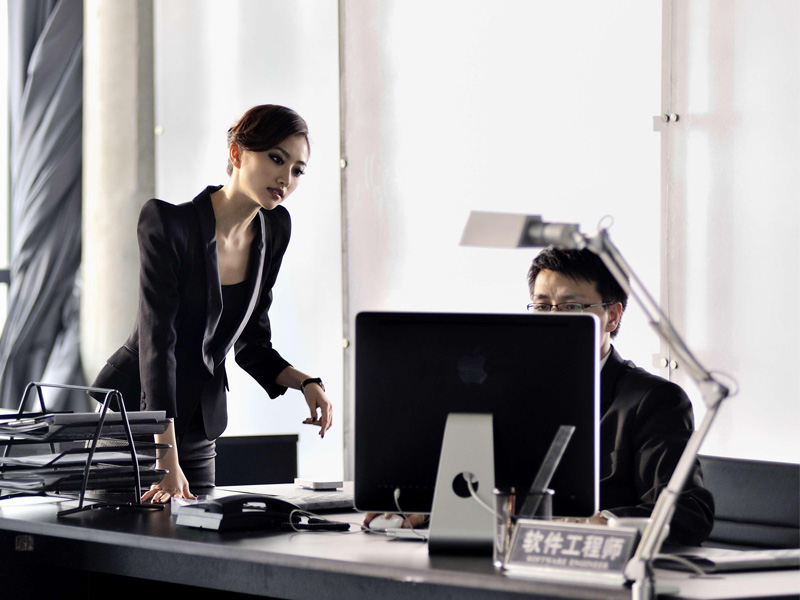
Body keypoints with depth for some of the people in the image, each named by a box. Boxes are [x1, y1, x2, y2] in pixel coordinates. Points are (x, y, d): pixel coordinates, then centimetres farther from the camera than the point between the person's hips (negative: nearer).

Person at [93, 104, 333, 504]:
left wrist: (306, 383, -9)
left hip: (198, 432, 6)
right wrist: (167, 464, -36)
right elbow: (157, 343, -28)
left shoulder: (274, 231, 0)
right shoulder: (168, 225, -20)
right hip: (129, 414, -6)